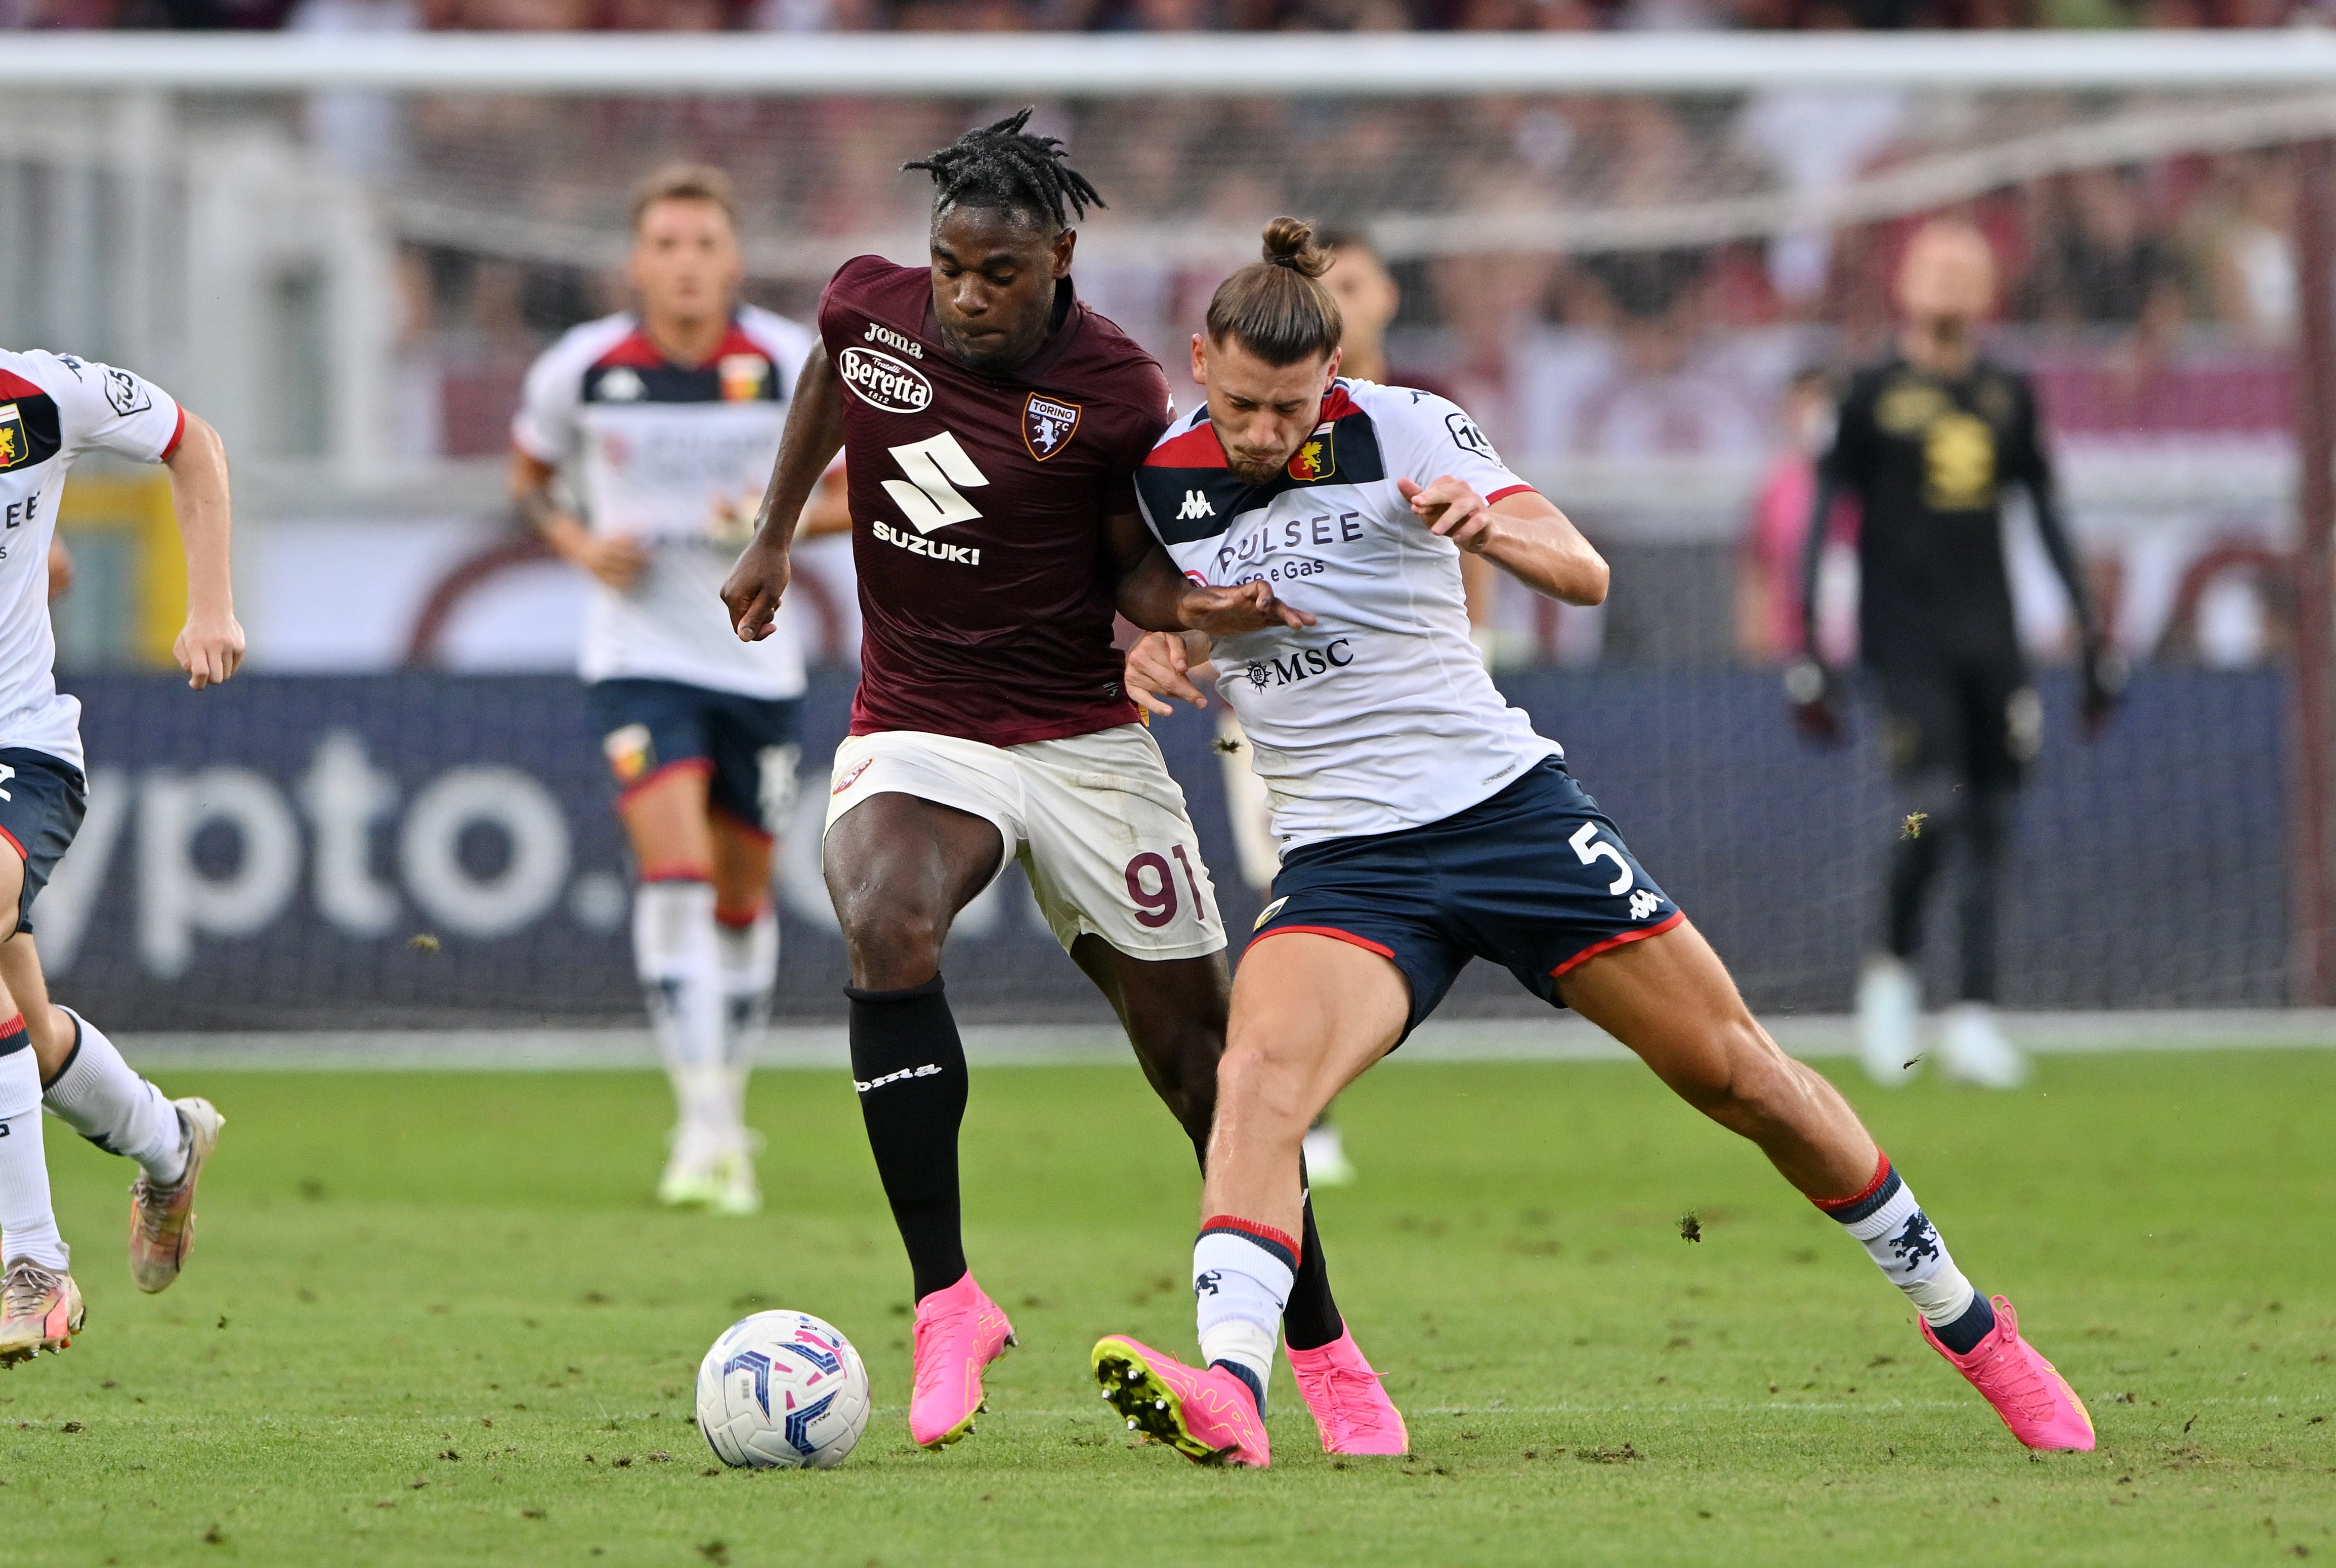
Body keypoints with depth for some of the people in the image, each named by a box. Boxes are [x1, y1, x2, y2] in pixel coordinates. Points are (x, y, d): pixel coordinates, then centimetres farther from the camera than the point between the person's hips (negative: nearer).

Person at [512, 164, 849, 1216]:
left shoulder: (789, 365, -7)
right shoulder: (580, 369, -6)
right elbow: (529, 474, 12)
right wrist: (582, 546, -7)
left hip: (758, 658, 2)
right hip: (638, 655, -2)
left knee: (741, 895, 11)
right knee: (674, 867, -20)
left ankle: (731, 1102, 33)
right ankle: (703, 1127, -23)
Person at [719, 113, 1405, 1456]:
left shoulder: (1117, 393, -14)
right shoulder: (870, 308, -6)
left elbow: (1135, 566, 0)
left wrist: (1192, 603, -22)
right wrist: (774, 537, 25)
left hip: (1084, 741, -1)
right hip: (915, 734, 1)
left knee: (1199, 1053, 2)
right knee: (886, 930, -32)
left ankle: (1326, 1357, 20)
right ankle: (948, 1303, -26)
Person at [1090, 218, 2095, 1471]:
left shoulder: (1400, 430, -9)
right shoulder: (1157, 478, 0)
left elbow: (1585, 575, -17)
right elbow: (1154, 614, 21)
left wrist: (1489, 528, -39)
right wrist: (1147, 650, -4)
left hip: (1506, 802, -1)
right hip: (1342, 864, 1)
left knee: (1739, 1076, 4)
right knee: (1255, 1082, -29)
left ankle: (1964, 1321, 24)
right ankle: (1228, 1392, -47)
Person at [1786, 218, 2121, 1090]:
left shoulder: (2008, 398, 11)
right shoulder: (1872, 398, -1)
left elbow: (2046, 516, 19)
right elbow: (1821, 519, 0)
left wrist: (2090, 633, 16)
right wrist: (1807, 646, -5)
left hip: (1990, 640, 5)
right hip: (1907, 639, -5)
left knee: (1991, 822, 3)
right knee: (1932, 811, -18)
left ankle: (1974, 1017, 7)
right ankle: (1891, 976, 5)